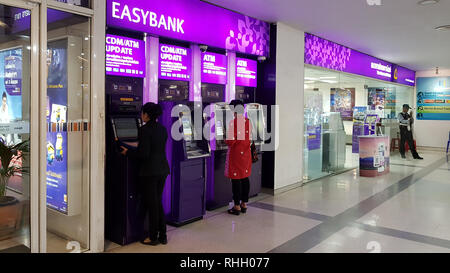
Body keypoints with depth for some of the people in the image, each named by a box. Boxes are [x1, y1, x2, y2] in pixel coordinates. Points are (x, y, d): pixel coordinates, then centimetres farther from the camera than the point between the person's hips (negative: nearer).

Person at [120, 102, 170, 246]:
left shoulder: (145, 130, -15)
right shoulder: (162, 129, 8)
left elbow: (143, 154, -19)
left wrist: (128, 152, -2)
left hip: (150, 171, -7)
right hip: (162, 169, 7)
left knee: (152, 204, 4)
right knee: (158, 202, 17)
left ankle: (153, 237, 16)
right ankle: (162, 235, 22)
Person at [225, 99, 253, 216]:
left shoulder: (233, 123, -17)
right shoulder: (248, 122, 5)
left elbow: (230, 141, -17)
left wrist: (225, 136, 2)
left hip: (235, 154, -7)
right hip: (246, 153, 7)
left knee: (236, 179, 1)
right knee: (245, 178, 13)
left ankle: (237, 207, 7)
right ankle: (244, 204, 22)